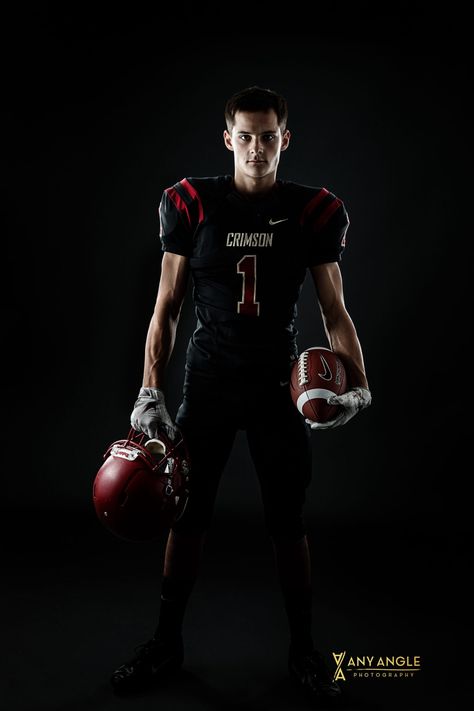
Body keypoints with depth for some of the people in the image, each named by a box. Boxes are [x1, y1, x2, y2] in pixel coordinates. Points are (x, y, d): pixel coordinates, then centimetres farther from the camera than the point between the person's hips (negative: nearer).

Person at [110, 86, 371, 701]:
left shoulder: (313, 211, -1)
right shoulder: (193, 204, -1)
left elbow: (334, 311, 1)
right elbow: (166, 306, 0)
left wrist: (358, 384, -13)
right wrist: (150, 391, -7)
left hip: (279, 386, 0)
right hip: (208, 383, 1)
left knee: (288, 522, 8)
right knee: (187, 514, 8)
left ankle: (302, 648, 28)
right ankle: (167, 642, 29)